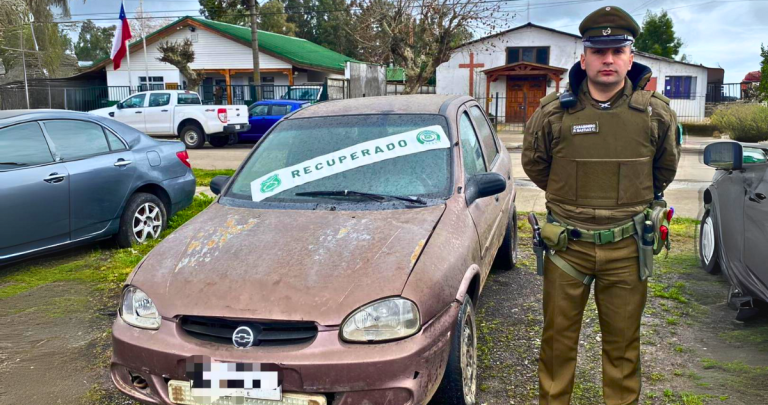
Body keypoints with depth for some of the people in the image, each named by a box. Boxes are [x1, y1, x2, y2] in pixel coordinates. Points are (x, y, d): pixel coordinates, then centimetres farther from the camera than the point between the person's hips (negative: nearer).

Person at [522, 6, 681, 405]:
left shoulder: (656, 112, -3)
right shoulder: (553, 112, -6)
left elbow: (666, 166, 15)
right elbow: (535, 164, 11)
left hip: (627, 247, 1)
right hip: (566, 244, 0)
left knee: (623, 342, 13)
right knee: (558, 338, 11)